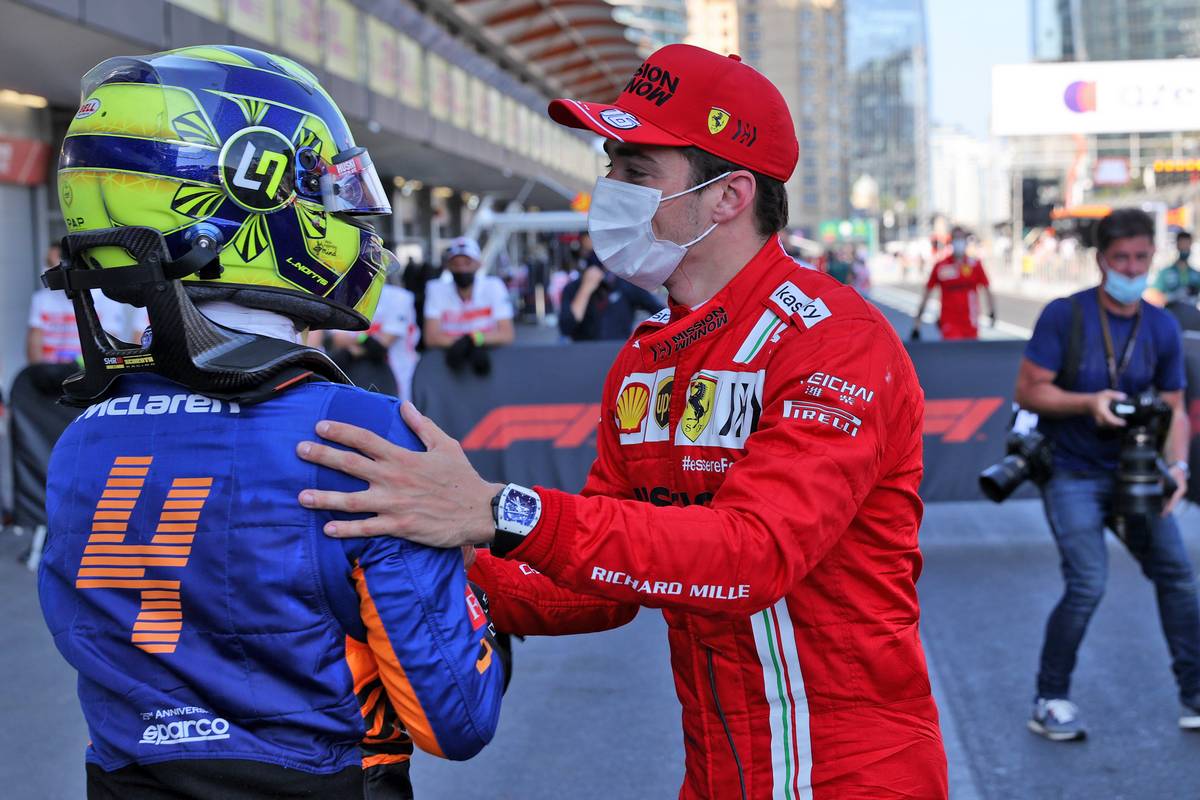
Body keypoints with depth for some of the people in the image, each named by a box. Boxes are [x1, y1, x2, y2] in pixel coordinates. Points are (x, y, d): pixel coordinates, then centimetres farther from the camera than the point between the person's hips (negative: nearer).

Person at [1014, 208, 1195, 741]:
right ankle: (1049, 702, 4)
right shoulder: (1063, 316, -11)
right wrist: (1089, 403, -25)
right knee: (1087, 585, -15)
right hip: (1071, 474, -5)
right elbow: (1028, 391, -11)